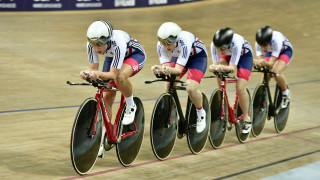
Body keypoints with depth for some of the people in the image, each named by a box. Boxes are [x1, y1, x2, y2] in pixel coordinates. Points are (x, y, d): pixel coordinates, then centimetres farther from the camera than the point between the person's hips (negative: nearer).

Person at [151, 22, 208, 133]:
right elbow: (166, 66, -31)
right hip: (178, 56, 5)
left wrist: (170, 70, -64)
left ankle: (201, 113, 4)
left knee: (191, 89, -23)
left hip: (198, 56, -5)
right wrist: (158, 69, -53)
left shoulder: (185, 42, -41)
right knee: (169, 87, -13)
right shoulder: (161, 45, -27)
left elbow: (178, 69, -42)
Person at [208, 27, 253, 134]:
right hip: (227, 56, 5)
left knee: (240, 88, -17)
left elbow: (233, 67, -40)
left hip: (244, 55, -5)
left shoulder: (236, 43, -42)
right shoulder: (214, 45, -31)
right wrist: (213, 67, -51)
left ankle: (246, 119, -1)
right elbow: (216, 63, -27)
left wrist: (223, 67, -61)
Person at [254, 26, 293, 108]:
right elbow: (260, 59, -31)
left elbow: (271, 63, -41)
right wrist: (257, 62, -55)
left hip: (285, 51, -5)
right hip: (270, 51, 5)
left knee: (276, 72, -29)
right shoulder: (258, 43, -30)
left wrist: (265, 63, -64)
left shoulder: (277, 41, -42)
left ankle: (285, 93, -3)